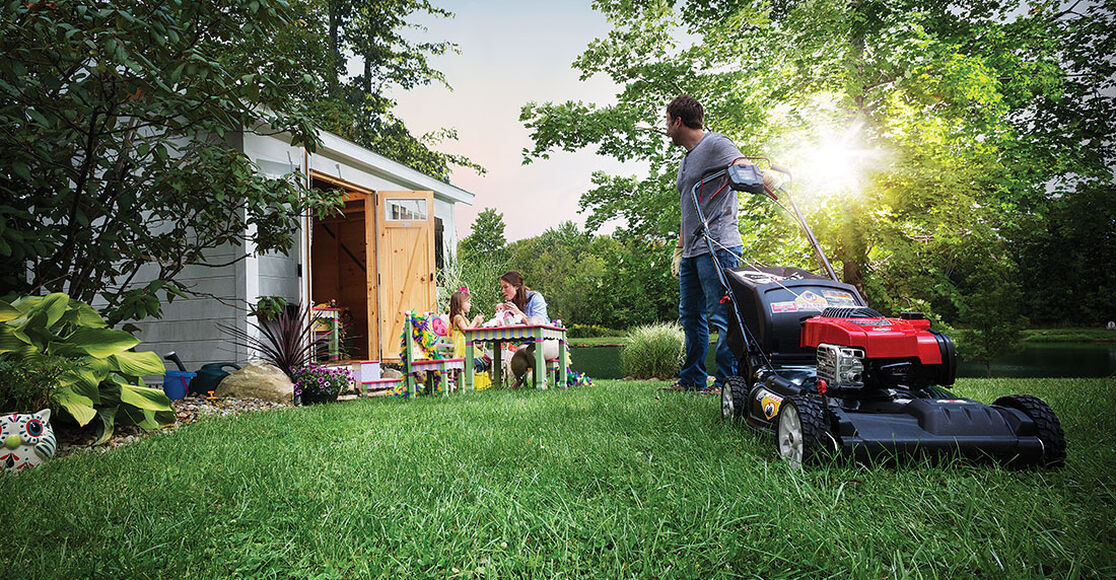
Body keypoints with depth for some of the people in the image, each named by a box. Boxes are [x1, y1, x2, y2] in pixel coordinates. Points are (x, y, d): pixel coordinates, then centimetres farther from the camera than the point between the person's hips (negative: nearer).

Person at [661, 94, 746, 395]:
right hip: (693, 250, 10)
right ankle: (691, 379, 22)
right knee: (690, 316, 13)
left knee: (720, 316, -8)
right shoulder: (686, 159, 23)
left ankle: (726, 381, -1)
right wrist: (680, 248, 25)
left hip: (717, 247, -10)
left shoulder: (716, 144, -4)